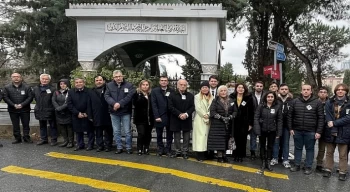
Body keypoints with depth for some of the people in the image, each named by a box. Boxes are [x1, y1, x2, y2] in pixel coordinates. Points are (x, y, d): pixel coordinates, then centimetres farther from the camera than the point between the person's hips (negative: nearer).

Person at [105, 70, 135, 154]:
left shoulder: (129, 85, -3)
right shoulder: (109, 85, 5)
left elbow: (129, 96, -15)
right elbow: (106, 96, -5)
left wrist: (120, 104, -22)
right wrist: (114, 103, -21)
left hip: (125, 112, -3)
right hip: (114, 112, 3)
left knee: (127, 131, 4)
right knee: (116, 131, 10)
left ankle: (129, 148, 16)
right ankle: (119, 147, 22)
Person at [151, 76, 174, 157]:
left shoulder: (172, 91, 4)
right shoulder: (154, 91, 2)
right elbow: (154, 105, -4)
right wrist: (157, 116, -11)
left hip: (169, 116, 1)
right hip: (159, 117, -1)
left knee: (169, 135, 7)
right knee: (159, 135, 9)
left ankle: (168, 150, 19)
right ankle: (160, 149, 21)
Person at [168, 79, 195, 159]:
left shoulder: (191, 96, 6)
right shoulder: (172, 95, 1)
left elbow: (192, 107, -1)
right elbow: (171, 107, -8)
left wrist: (186, 114, -17)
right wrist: (179, 114, -17)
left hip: (187, 120, 1)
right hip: (176, 119, -1)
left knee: (186, 137, 6)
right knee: (177, 136, 8)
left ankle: (185, 151, 15)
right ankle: (177, 151, 19)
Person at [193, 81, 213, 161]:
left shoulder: (211, 97, 12)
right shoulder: (197, 96, 1)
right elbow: (198, 108, -8)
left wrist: (208, 115, -12)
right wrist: (204, 115, -12)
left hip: (209, 120, 4)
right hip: (200, 120, -4)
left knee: (207, 136, 6)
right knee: (200, 136, -6)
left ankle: (205, 154, 13)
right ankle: (199, 155, -3)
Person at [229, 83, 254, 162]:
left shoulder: (249, 98, 0)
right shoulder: (232, 97, 3)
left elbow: (251, 112, -1)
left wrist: (250, 123, -4)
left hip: (244, 123, -1)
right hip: (234, 122, 1)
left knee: (242, 139, 4)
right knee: (235, 138, 3)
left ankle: (241, 155, 16)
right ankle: (235, 155, 16)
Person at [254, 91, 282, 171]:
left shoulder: (278, 107, -5)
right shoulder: (261, 106, -8)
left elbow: (280, 120, -3)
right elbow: (256, 118, -8)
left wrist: (279, 132, -6)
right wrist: (257, 130, -15)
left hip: (272, 131, 0)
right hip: (262, 130, 0)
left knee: (270, 146, 11)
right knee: (262, 146, 12)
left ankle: (268, 162, 22)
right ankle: (263, 162, 25)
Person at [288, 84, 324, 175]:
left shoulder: (317, 102, -4)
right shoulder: (295, 102, 2)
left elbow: (321, 118, -5)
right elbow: (290, 115, 6)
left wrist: (318, 131, -9)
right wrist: (290, 128, 2)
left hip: (311, 131, -2)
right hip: (297, 130, 2)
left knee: (310, 149, 9)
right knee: (298, 148, 13)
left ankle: (308, 167, 21)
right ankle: (296, 165, 24)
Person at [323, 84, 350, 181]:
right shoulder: (329, 102, 7)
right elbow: (327, 116, 0)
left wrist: (334, 123, -14)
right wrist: (330, 123, -16)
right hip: (330, 132, 3)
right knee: (329, 152, 12)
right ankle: (328, 169, 23)